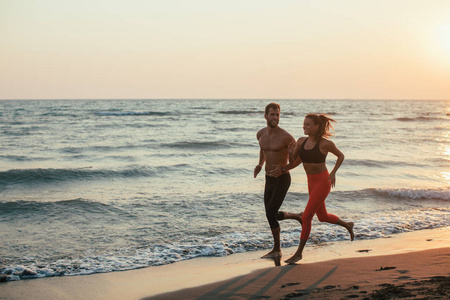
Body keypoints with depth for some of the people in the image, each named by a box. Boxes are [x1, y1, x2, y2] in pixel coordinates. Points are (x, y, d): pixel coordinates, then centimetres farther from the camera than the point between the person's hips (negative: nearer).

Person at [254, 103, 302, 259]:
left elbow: (301, 157, -10)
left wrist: (283, 169, -22)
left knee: (270, 213, -12)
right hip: (269, 180, 7)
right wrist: (260, 165, 6)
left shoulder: (286, 137, -18)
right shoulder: (261, 134, 2)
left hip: (282, 180, -7)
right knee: (271, 215, 12)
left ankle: (277, 250, 4)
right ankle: (299, 217, 38)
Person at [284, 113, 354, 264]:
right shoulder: (301, 141, 0)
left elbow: (341, 156, 0)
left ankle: (299, 253, 1)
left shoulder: (326, 143, -15)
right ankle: (347, 225, 49)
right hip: (312, 182, 7)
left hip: (323, 182, -7)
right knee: (323, 217, 21)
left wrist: (333, 173, -11)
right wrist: (290, 151, -20)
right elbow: (292, 160, 2)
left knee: (306, 217, -10)